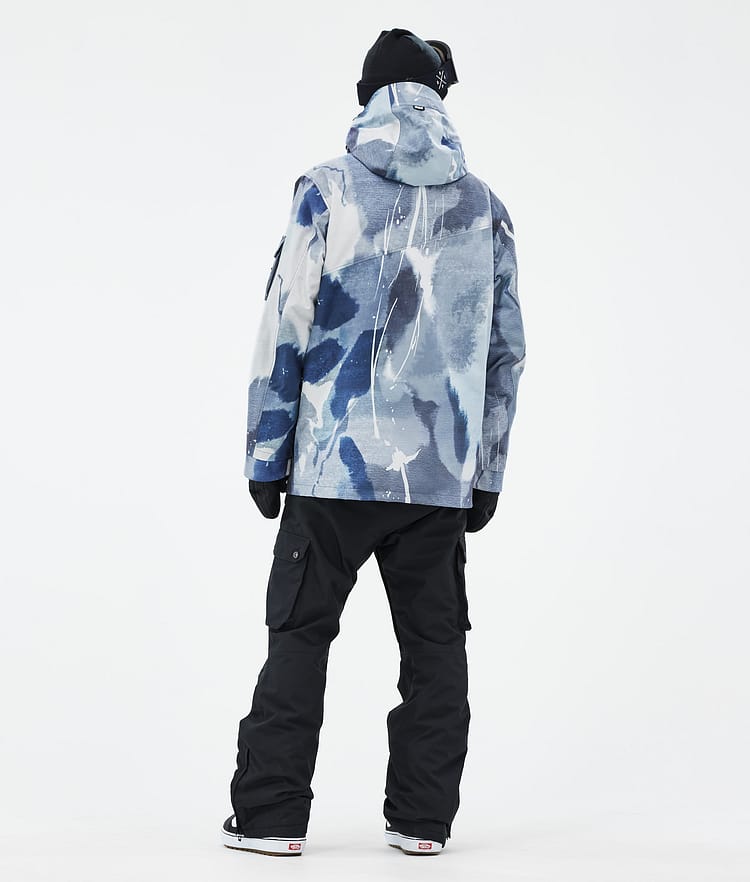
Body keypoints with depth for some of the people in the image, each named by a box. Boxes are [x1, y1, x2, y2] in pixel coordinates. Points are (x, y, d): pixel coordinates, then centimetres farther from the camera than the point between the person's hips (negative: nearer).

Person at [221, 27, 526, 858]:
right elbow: (505, 350, 9)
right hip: (442, 473, 3)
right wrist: (487, 472, 15)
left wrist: (265, 455, 1)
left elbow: (284, 326, -5)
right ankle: (423, 818, 14)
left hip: (336, 462, -2)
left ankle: (270, 815, 9)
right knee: (434, 642, 11)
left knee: (299, 634, 6)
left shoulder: (329, 190, -2)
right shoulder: (483, 207, 7)